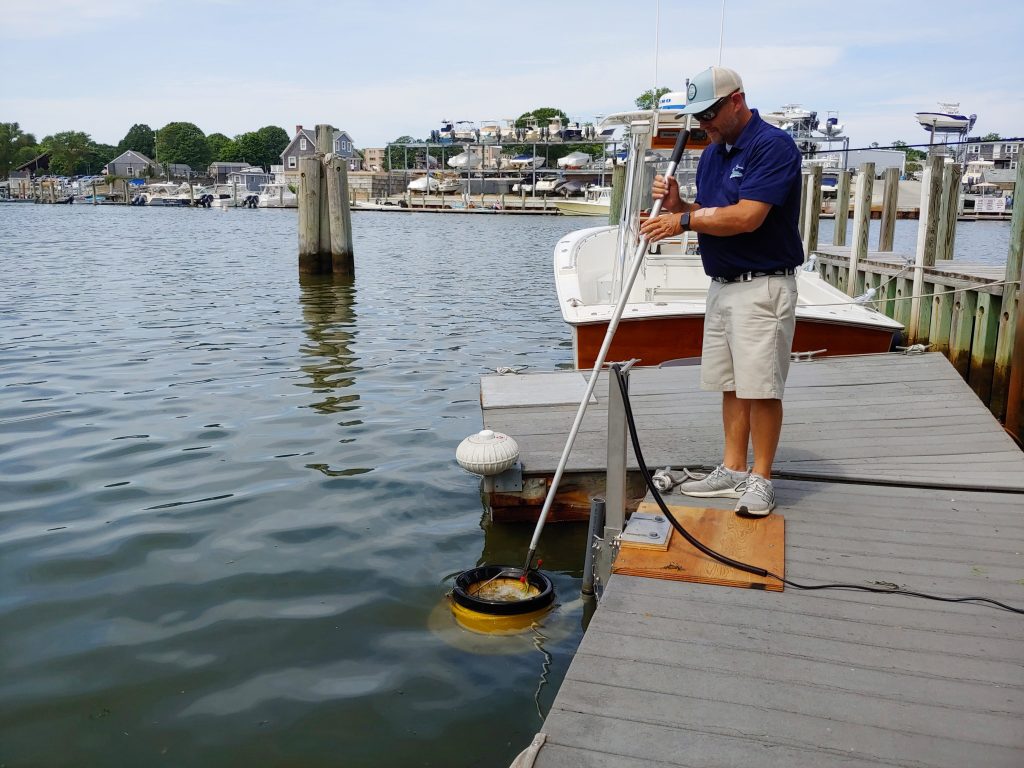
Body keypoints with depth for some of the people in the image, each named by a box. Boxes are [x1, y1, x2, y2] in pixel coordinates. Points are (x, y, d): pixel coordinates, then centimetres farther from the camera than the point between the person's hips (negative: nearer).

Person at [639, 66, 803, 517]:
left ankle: (760, 479, 6)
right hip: (722, 285, 9)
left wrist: (684, 220, -15)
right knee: (731, 383, 11)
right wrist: (677, 204, -3)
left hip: (762, 287, -8)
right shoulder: (712, 154, 14)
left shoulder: (773, 145, -13)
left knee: (761, 386, -4)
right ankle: (733, 471, 19)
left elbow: (747, 217, -24)